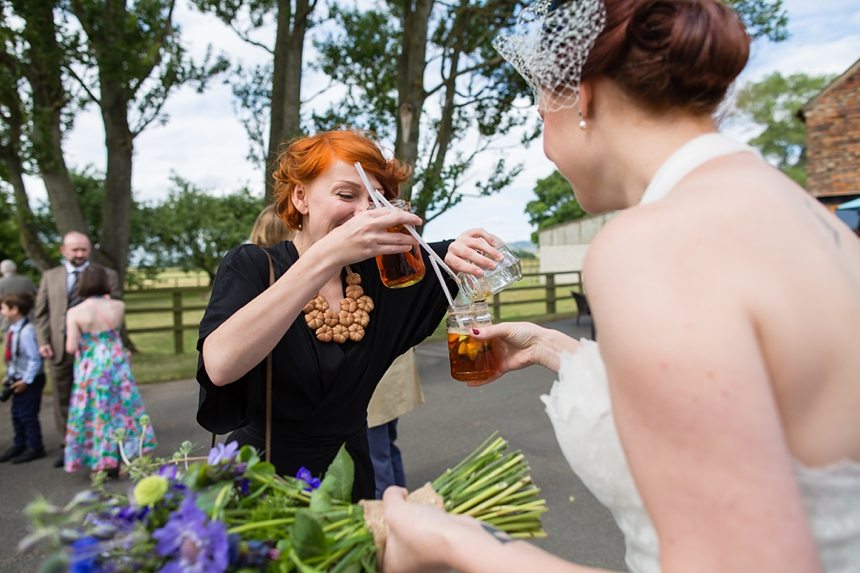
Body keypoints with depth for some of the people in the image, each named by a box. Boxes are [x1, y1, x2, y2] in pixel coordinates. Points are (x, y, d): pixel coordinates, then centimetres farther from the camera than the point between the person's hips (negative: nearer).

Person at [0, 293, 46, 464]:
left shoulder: (26, 331, -26)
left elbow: (35, 359, -25)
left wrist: (26, 380, -20)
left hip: (30, 381, -9)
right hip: (18, 380, 9)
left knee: (28, 415, 2)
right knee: (16, 414, 18)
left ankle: (35, 448, 17)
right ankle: (19, 445, 34)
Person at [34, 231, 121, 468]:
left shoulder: (106, 275, 3)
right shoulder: (50, 276, 12)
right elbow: (41, 313, 11)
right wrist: (43, 341, -1)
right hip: (59, 348, 3)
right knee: (63, 400, 11)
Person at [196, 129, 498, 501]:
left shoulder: (379, 272, -4)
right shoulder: (252, 267, -13)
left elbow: (486, 250, 2)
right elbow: (220, 364, -31)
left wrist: (462, 253, -23)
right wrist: (327, 256, -39)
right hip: (258, 481, -2)